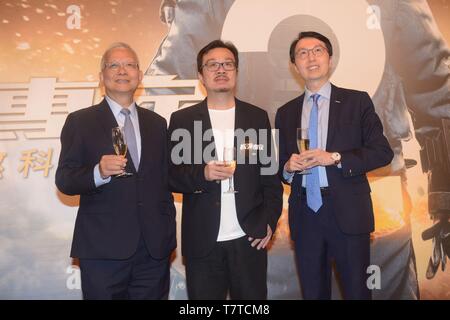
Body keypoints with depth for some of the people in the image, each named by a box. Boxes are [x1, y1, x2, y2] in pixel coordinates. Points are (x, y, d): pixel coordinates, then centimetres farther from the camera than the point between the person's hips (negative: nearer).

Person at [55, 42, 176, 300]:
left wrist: (169, 232, 11)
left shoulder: (157, 123, 11)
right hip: (103, 249, -3)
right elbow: (64, 181, -4)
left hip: (155, 248, 3)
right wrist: (98, 172, -23)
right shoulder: (80, 121, 1)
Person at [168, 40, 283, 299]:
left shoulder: (258, 117, 8)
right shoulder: (182, 120, 4)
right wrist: (202, 175, -17)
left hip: (249, 238, 1)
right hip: (201, 242, -1)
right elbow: (172, 176, 1)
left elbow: (271, 174, 8)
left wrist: (270, 221, -2)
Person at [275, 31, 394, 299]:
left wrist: (335, 158, -15)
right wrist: (288, 167, -7)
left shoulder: (357, 101, 2)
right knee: (313, 292, 13)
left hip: (348, 213, -2)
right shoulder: (285, 113, 11)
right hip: (305, 214, 3)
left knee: (357, 291, 7)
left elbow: (383, 152, -4)